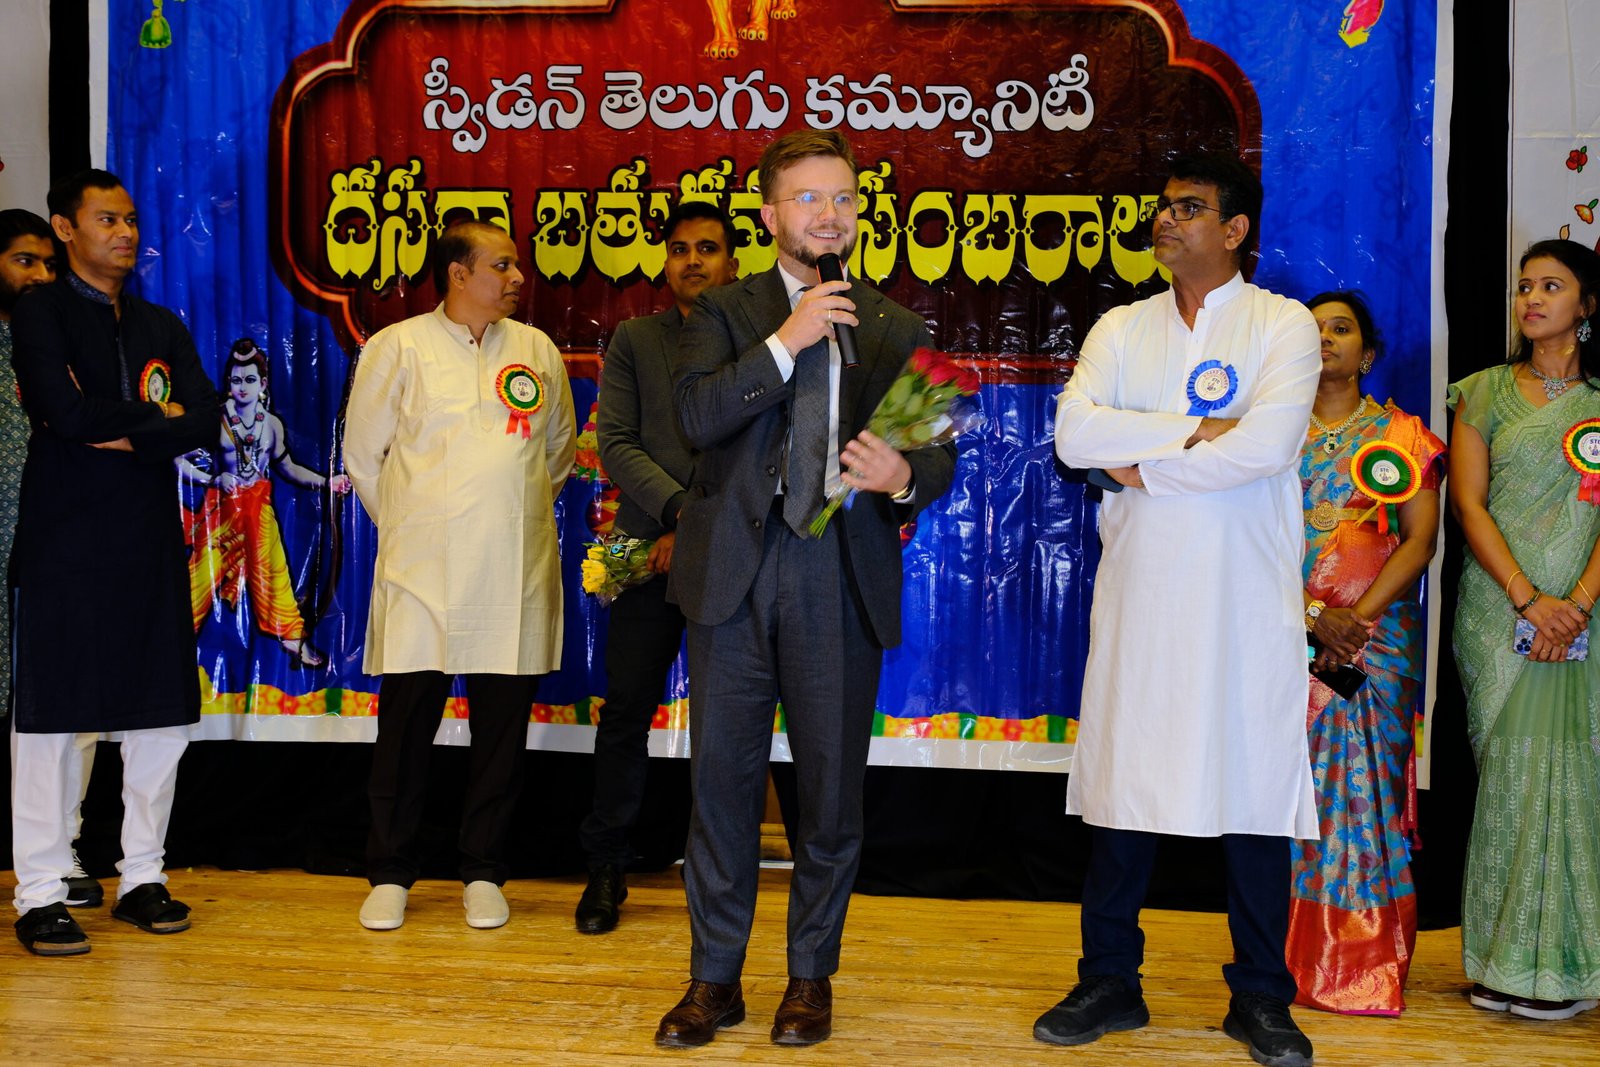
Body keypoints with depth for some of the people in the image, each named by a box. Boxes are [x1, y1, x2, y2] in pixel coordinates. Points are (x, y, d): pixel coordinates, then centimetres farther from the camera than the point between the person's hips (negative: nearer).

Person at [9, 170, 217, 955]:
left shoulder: (161, 325, 16)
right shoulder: (38, 311, 1)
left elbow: (204, 420, 2)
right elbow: (62, 410, -15)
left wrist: (121, 434, -10)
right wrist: (153, 416, -4)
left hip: (151, 541, 5)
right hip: (64, 542, -5)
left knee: (160, 713, 6)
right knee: (51, 715, 0)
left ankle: (142, 877, 18)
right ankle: (42, 894, 8)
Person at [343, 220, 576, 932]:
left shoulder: (538, 351, 11)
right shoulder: (397, 347, 2)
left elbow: (559, 451, 21)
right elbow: (362, 454, 8)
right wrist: (409, 528, 9)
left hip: (515, 573, 3)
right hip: (422, 572, -2)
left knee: (502, 727, 6)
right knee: (405, 725, 2)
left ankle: (483, 873, 19)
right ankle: (390, 875, 16)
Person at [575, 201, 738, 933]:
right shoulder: (635, 340, 11)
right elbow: (616, 443, 2)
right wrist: (681, 510, -11)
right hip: (651, 549, 1)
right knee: (626, 710, 3)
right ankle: (607, 868, 16)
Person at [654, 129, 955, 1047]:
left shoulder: (898, 331, 11)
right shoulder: (725, 312, 8)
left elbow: (941, 454, 8)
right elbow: (698, 414, -9)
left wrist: (906, 477, -14)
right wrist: (785, 343, -16)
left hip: (843, 576, 1)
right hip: (737, 568, 0)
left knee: (833, 781, 7)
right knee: (723, 773, 5)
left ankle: (812, 977, 24)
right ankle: (716, 978, 19)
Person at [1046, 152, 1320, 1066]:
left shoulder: (1284, 326, 3)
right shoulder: (1122, 329, 11)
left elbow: (1267, 443, -15)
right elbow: (1074, 433, -5)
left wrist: (1143, 467, -8)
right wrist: (1196, 430, -11)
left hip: (1246, 598, -2)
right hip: (1140, 594, 3)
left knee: (1253, 784, 3)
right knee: (1122, 780, 6)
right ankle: (1111, 982, 19)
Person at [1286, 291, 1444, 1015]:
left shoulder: (1401, 434, 9)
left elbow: (1421, 538, 0)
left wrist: (1358, 616, -12)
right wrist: (1312, 614, -12)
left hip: (1377, 636, 0)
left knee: (1367, 785, -1)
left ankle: (1367, 962, 7)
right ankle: (1292, 954, 7)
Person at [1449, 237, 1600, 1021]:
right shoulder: (1485, 392, 10)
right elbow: (1468, 502, 1)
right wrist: (1528, 600, -11)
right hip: (1499, 608, 0)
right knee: (1508, 770, -2)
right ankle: (1510, 963, 6)